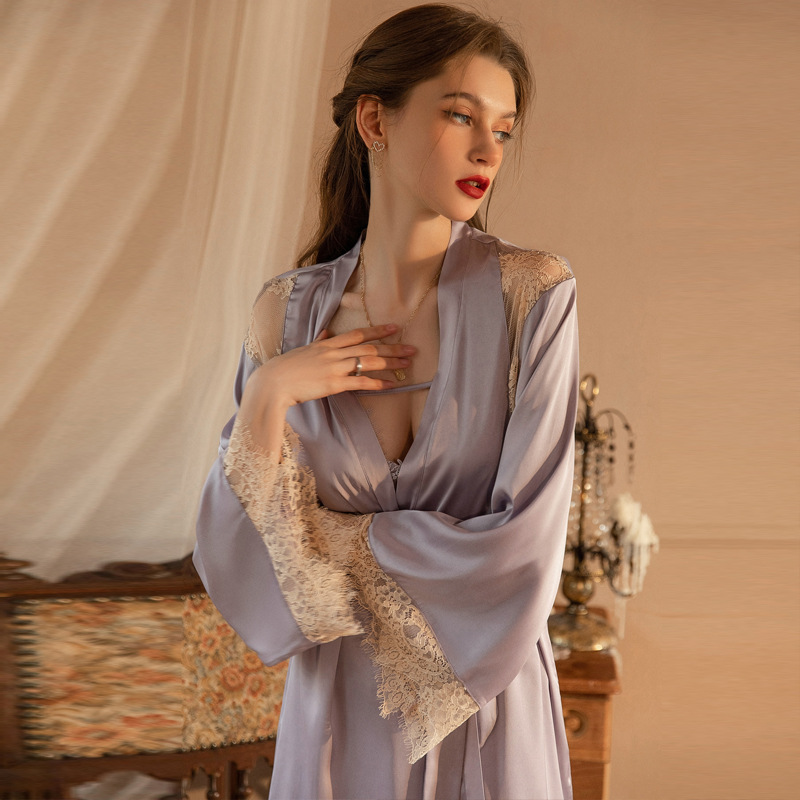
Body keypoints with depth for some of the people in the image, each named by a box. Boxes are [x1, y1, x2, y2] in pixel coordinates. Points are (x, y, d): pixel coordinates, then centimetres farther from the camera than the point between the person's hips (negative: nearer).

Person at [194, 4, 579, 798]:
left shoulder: (532, 294, -14)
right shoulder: (289, 311, -6)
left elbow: (519, 552, -19)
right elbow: (236, 563, -6)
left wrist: (326, 534, -11)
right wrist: (269, 397, -18)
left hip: (488, 710, -2)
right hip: (340, 714, 2)